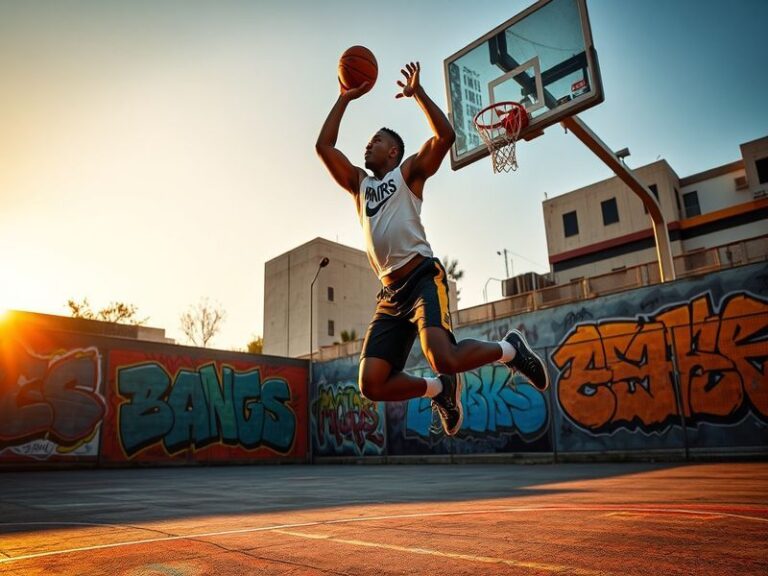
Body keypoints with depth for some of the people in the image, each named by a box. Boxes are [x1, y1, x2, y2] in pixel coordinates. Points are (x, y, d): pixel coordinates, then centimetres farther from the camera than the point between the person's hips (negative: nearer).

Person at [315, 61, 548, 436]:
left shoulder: (409, 172, 11)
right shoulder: (359, 183, 24)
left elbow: (445, 137, -5)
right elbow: (324, 146, 20)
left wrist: (417, 93, 2)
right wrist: (344, 99, 22)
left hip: (423, 279, -5)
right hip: (390, 293, 6)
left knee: (444, 360, -28)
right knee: (372, 384, -8)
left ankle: (509, 349, 3)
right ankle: (439, 390, 18)